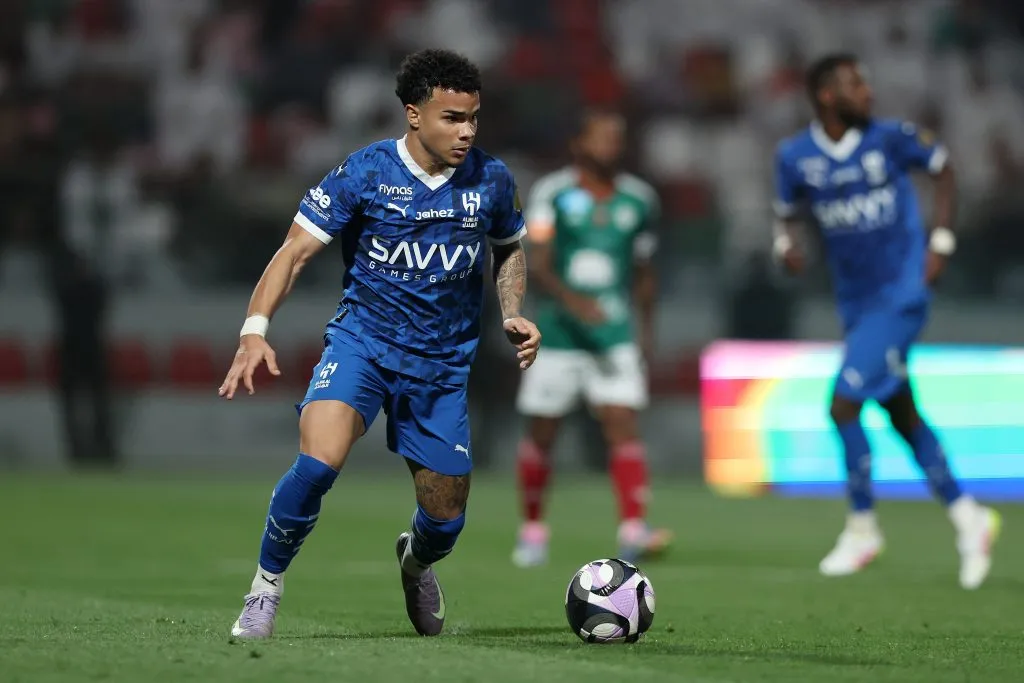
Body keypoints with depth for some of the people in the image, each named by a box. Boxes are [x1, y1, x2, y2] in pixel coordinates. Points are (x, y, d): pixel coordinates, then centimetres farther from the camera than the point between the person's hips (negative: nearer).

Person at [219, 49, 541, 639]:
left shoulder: (491, 180, -1)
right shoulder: (366, 172, -10)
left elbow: (509, 250, 20)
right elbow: (296, 251, -10)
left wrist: (513, 314, 2)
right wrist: (256, 329, -23)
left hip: (444, 363, 3)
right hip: (362, 340, -3)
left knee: (446, 522, 8)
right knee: (319, 462, -31)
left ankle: (416, 561, 48)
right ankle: (267, 585, -8)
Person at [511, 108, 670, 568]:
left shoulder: (639, 200, 7)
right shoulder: (552, 193, -4)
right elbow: (538, 265, -13)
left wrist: (646, 331, 16)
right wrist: (572, 300, -30)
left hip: (615, 334, 1)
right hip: (558, 331, -1)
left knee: (623, 425, -14)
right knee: (541, 435, 7)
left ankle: (633, 531, -22)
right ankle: (532, 530, 24)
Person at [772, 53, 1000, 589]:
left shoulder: (890, 138, -9)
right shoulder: (795, 157, -1)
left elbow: (942, 168, 6)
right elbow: (787, 212, 13)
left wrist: (940, 241, -2)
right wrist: (787, 243, -9)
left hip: (900, 296, -5)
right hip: (855, 303, 5)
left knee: (844, 405, -14)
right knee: (902, 418, 11)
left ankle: (862, 526, 0)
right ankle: (967, 517, 25)